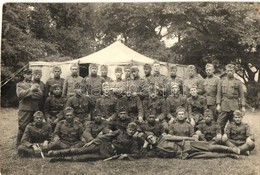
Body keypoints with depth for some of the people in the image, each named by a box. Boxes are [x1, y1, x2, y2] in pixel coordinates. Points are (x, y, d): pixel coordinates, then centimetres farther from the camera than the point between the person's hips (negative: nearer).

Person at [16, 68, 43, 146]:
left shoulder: (35, 84, 17)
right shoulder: (19, 84, 7)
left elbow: (41, 94, 2)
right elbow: (19, 94, -11)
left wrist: (31, 94, -9)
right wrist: (30, 90, -14)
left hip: (35, 109, 4)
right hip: (24, 109, -4)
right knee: (22, 128, -3)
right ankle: (19, 145, 8)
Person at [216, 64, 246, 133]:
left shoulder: (238, 82, 6)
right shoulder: (221, 81, 8)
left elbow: (242, 95, 4)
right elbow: (218, 94, 5)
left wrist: (243, 106, -3)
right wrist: (218, 104, -5)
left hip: (235, 106, 0)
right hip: (223, 106, 0)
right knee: (220, 124, -2)